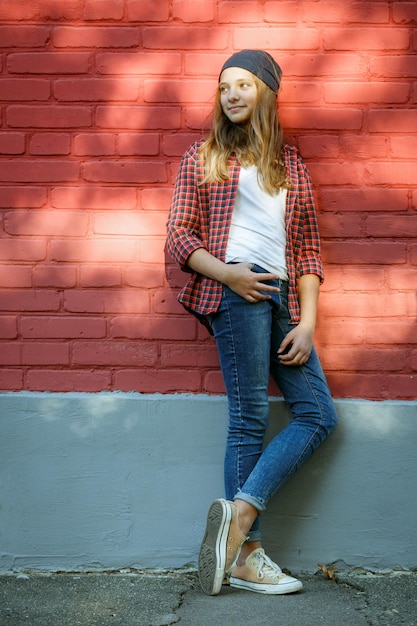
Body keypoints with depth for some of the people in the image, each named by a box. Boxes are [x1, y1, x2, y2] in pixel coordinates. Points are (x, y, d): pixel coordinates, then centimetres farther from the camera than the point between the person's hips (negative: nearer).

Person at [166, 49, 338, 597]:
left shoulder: (292, 163, 20)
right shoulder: (203, 157, 13)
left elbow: (307, 248, 14)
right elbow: (179, 236, 5)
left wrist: (307, 321, 2)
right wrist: (224, 272, -15)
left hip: (283, 298, 5)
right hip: (235, 289, -5)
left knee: (319, 414, -5)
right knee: (251, 418, -9)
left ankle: (240, 511, -7)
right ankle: (247, 554, -3)